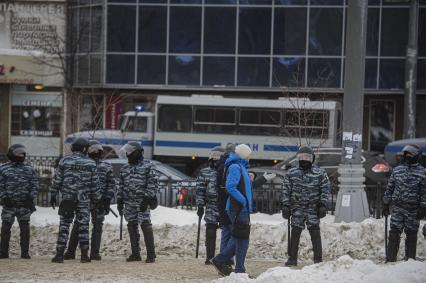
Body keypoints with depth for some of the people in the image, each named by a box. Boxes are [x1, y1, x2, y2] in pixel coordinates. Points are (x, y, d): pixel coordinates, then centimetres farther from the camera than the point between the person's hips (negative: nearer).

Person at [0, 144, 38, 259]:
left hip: (24, 205, 2)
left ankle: (25, 252, 6)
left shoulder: (29, 169, 9)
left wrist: (31, 198, -4)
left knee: (25, 229, 1)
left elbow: (35, 185, 8)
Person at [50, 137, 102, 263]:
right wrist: (96, 199, 13)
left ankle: (60, 254, 1)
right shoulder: (90, 163, -1)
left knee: (64, 226, 4)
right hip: (84, 200, 0)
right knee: (83, 226, 6)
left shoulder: (64, 161, -2)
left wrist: (53, 195, 10)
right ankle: (84, 255, 5)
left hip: (67, 198, 0)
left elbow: (56, 180, 1)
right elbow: (95, 183, 3)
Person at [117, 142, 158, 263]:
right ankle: (135, 254, 14)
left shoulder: (148, 166, 0)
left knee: (145, 225, -11)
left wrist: (147, 198, -15)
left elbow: (152, 183, -7)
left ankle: (151, 255, -9)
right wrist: (120, 201, 14)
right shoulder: (125, 169, 19)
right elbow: (121, 186, 20)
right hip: (129, 203, 6)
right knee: (132, 227, 7)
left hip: (142, 203, -6)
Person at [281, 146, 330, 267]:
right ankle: (292, 258, 4)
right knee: (295, 233, -1)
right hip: (297, 208, 2)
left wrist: (323, 205, -5)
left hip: (313, 208, -2)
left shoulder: (320, 173, 5)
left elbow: (325, 190, 4)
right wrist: (285, 206, 1)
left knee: (315, 233, -5)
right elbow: (286, 190, 9)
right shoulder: (291, 173, 9)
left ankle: (318, 259, -2)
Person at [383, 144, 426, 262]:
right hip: (397, 208, 2)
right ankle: (390, 260, -4)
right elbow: (390, 188, 13)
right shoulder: (397, 170, 9)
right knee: (394, 233, -5)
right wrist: (386, 204, 10)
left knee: (411, 234, 4)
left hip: (413, 210, -2)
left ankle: (410, 259, 13)